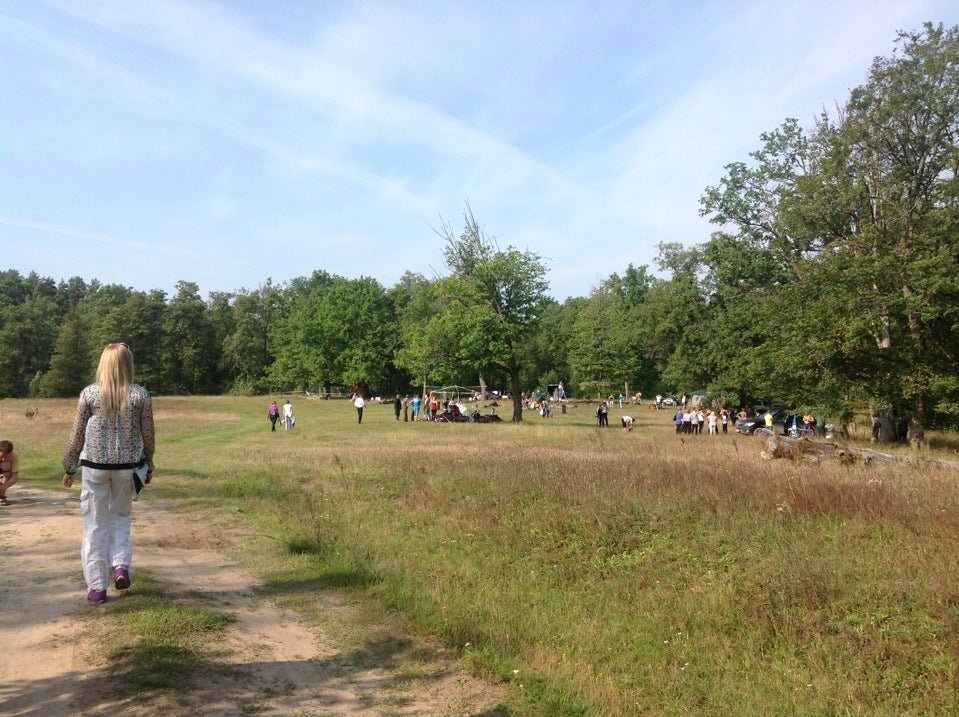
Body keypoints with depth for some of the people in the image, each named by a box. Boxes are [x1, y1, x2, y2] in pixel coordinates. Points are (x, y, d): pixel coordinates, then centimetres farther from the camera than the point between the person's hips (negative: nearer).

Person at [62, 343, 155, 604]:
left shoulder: (89, 393, -6)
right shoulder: (140, 395, -5)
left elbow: (77, 435, -1)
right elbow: (148, 435, 0)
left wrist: (69, 468, 10)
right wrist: (149, 466, 13)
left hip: (95, 466, -1)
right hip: (127, 466, 1)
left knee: (95, 524, 8)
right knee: (120, 516, 21)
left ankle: (97, 587, 11)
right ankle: (121, 565, 4)